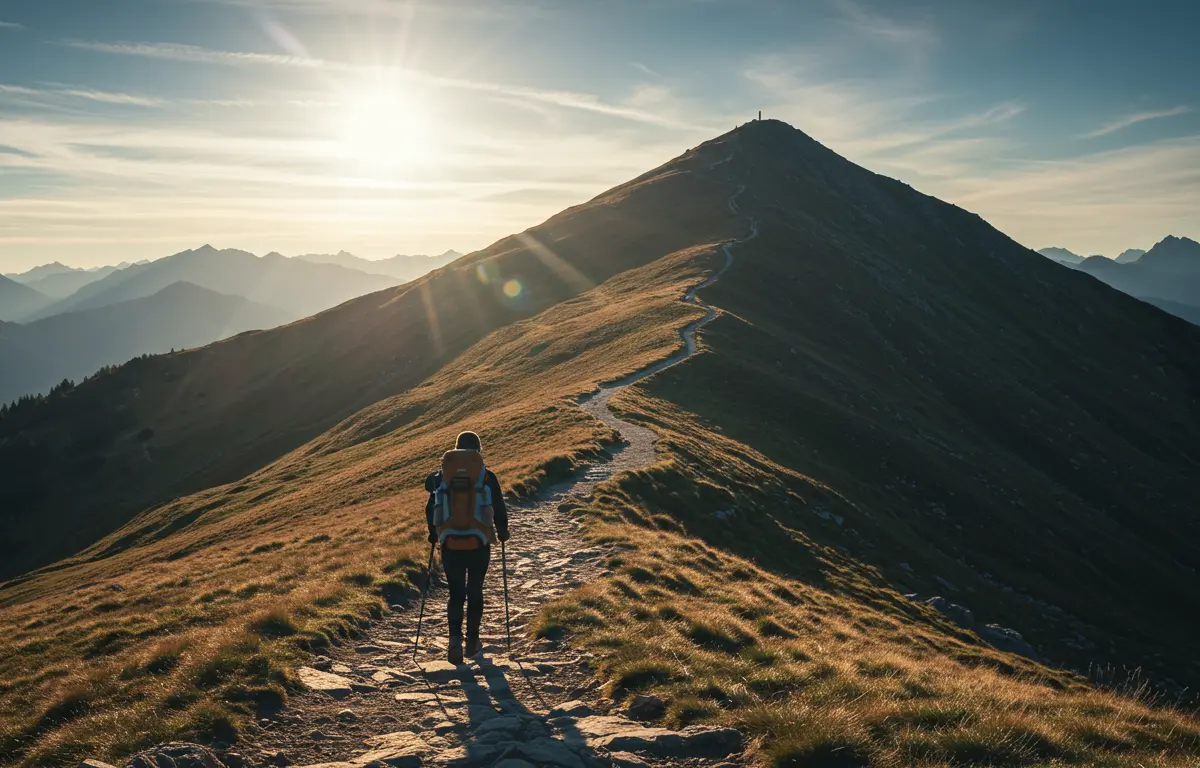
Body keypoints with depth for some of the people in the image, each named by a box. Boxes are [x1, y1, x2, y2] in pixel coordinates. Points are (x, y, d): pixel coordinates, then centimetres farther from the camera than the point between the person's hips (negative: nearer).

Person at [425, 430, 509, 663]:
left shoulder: (443, 475, -1)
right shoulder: (487, 477, -5)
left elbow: (431, 507, 3)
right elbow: (499, 508, -1)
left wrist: (434, 533, 19)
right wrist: (502, 531, 17)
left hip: (450, 545, 1)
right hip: (479, 545, -1)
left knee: (456, 594, 11)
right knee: (475, 592, 16)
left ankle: (455, 637, -10)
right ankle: (472, 640, 21)